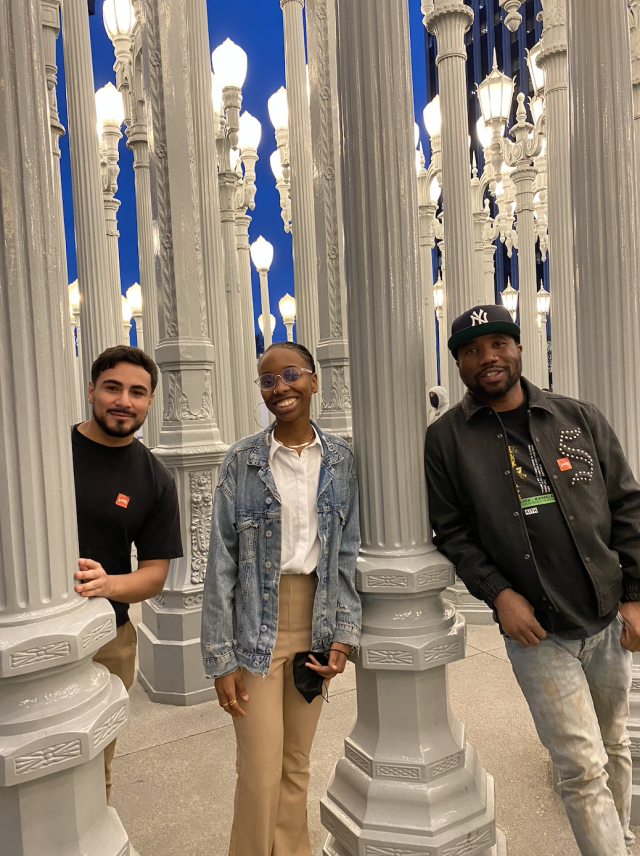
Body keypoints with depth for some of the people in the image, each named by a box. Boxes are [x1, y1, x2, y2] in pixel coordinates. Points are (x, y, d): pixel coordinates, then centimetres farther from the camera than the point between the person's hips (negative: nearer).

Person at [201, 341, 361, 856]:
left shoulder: (340, 459, 1)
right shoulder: (243, 461, -7)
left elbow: (348, 552, 4)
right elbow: (222, 562, -6)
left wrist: (344, 635, -2)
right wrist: (221, 658, -7)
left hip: (316, 620, 3)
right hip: (257, 626, -2)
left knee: (298, 764, 16)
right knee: (261, 771, 4)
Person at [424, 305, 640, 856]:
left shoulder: (581, 419, 3)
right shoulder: (446, 439, -4)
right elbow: (452, 530, -4)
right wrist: (498, 593, -14)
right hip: (536, 632, -4)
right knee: (583, 769, -1)